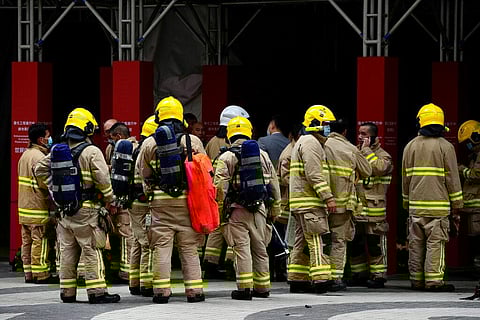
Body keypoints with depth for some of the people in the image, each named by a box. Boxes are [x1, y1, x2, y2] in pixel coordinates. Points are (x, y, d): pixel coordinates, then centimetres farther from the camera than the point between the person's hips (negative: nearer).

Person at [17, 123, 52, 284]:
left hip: (25, 205, 10)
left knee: (27, 241, 10)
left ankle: (28, 273, 14)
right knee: (40, 241, -6)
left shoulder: (25, 155, 16)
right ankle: (40, 274, -5)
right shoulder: (39, 156, -15)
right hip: (38, 208, -10)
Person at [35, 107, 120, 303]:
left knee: (67, 251, 11)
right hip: (85, 209, -6)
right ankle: (97, 292, -5)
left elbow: (40, 170, 13)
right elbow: (103, 178, -14)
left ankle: (67, 292, 13)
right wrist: (109, 200, -3)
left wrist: (54, 189, 18)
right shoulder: (92, 152, -10)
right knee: (92, 251, -3)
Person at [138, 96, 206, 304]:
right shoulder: (193, 141, 0)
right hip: (187, 200, 0)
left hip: (160, 201, 0)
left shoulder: (149, 144, 2)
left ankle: (161, 291, -1)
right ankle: (194, 290, 5)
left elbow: (144, 174, 9)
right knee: (189, 248, 6)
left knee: (161, 247, 3)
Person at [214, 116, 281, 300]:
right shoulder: (263, 155, 10)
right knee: (260, 248, 13)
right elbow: (274, 184, 14)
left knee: (242, 248, -3)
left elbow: (220, 187, -9)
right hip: (258, 209, 4)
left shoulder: (226, 157, -3)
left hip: (237, 209, -4)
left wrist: (220, 210, -2)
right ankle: (262, 288, 19)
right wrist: (275, 209, 22)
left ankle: (245, 288, -8)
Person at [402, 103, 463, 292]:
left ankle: (416, 280, 11)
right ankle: (434, 281, -10)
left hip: (415, 205, 4)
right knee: (436, 243, -5)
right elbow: (452, 178, -3)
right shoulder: (445, 147, -4)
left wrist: (406, 202, 25)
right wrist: (456, 204, 4)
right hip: (438, 205, -4)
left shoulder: (410, 146, 9)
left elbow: (405, 177, 15)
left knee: (416, 243, 8)